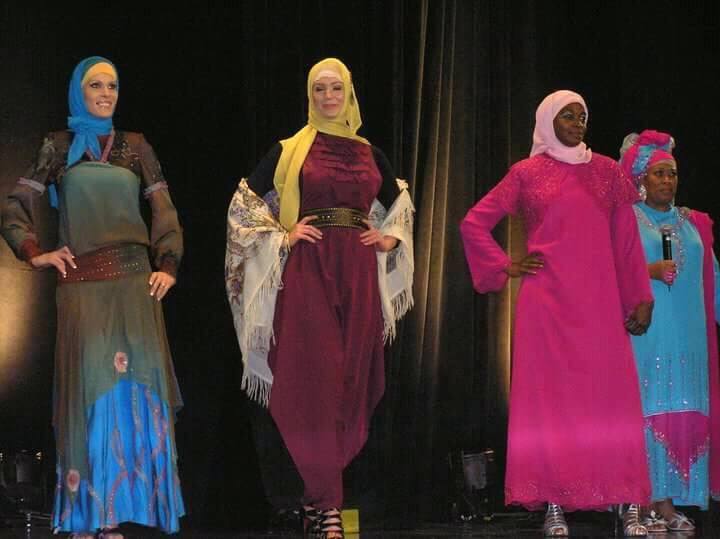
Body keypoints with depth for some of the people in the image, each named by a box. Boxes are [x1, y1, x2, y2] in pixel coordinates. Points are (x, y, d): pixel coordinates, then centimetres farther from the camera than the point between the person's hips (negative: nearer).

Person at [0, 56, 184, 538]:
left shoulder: (136, 147, 14)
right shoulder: (59, 147, 11)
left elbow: (165, 212, 11)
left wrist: (167, 266, 0)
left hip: (134, 280, 1)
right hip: (81, 282, -1)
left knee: (134, 381, -7)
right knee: (89, 385, -6)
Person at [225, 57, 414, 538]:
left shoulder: (370, 155, 13)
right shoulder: (289, 151, 4)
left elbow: (398, 204, 28)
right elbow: (245, 202, 8)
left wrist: (391, 239, 11)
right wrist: (282, 236, -3)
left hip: (358, 274, 4)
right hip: (308, 271, -4)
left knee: (353, 381, 1)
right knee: (316, 380, -10)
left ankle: (319, 491, 14)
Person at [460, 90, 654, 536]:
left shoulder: (607, 171, 11)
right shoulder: (527, 173, 7)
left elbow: (626, 240, 10)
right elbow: (475, 222, 11)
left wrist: (640, 297, 4)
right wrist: (506, 267, 4)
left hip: (600, 301, 1)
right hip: (547, 301, -1)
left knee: (611, 395, -5)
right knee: (550, 396, -3)